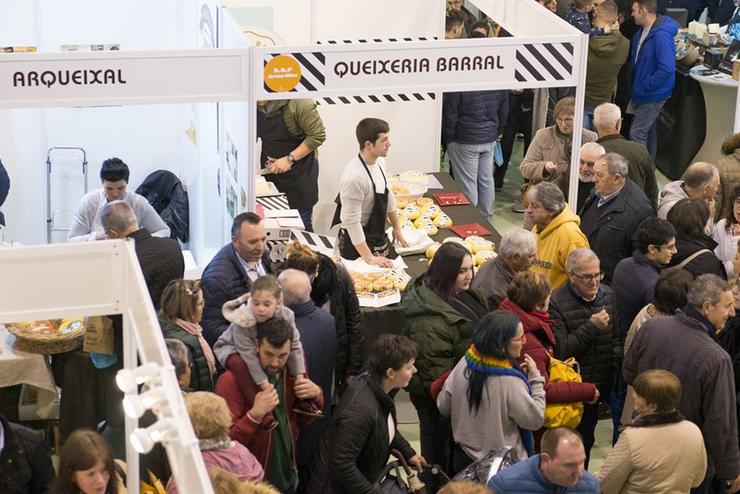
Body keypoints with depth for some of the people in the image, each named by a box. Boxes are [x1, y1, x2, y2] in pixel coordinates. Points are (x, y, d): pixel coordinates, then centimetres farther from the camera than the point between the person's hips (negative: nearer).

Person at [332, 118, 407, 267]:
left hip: (380, 238, 9)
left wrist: (397, 227, 22)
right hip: (358, 245, -9)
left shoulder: (379, 162, -2)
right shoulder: (354, 177, -29)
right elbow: (352, 222, -27)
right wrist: (369, 258, -25)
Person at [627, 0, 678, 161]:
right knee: (648, 132, 19)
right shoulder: (642, 31, 5)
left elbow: (667, 68, -32)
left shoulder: (662, 36, -26)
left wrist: (645, 86, -22)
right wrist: (636, 85, 11)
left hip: (653, 95, -10)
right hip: (643, 93, 10)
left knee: (637, 133, -9)